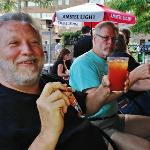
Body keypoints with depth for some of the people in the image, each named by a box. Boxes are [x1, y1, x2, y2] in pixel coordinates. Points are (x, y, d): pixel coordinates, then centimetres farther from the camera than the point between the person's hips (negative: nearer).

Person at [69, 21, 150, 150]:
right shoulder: (83, 63, -14)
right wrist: (134, 75, -28)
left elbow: (134, 84, 20)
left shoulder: (109, 62, 14)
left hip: (114, 118, 9)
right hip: (96, 125, -9)